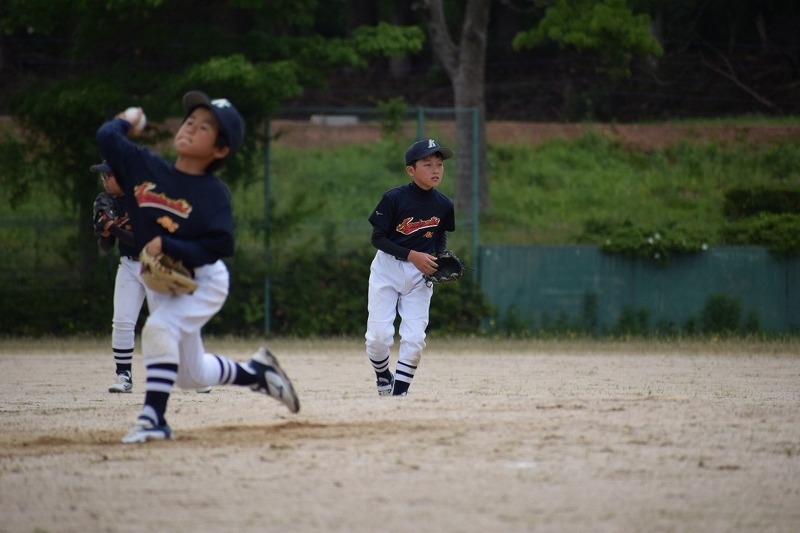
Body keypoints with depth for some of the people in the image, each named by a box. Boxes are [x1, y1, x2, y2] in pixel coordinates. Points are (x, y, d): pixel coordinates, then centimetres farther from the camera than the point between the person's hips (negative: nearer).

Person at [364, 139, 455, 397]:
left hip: (420, 275, 3)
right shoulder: (394, 198, -17)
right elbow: (377, 238, -13)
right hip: (387, 269, -3)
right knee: (379, 336, -7)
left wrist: (438, 256, -8)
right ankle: (384, 376, 23)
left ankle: (399, 393, 5)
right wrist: (412, 256, -22)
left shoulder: (444, 205, -5)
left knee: (414, 339, -8)